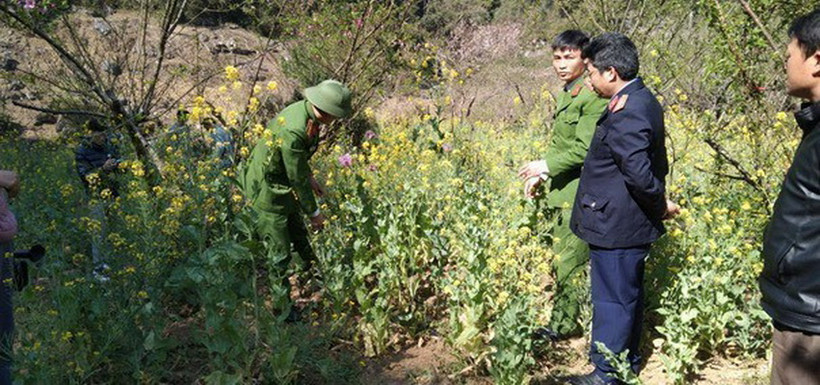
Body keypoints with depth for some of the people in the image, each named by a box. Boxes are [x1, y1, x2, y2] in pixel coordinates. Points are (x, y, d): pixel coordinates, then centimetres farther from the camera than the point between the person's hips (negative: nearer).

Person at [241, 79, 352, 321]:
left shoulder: (306, 110, -7)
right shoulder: (293, 131, -35)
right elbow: (297, 179, -25)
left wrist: (310, 178, 18)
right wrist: (314, 213, -14)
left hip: (284, 186, 9)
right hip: (267, 190, -9)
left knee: (299, 235, 25)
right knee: (280, 252, 1)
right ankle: (282, 305, 16)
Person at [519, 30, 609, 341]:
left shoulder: (593, 97, -14)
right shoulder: (565, 94, 16)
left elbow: (585, 148, -21)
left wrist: (545, 165, -17)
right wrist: (541, 175, 15)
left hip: (581, 193, -9)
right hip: (563, 191, 10)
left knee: (568, 260, -4)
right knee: (566, 257, 15)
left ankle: (563, 324, 7)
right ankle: (565, 321, 26)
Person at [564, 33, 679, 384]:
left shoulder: (625, 115, -25)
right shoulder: (643, 100, 8)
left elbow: (640, 174, -28)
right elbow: (655, 163, 16)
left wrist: (661, 203, -12)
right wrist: (660, 201, 17)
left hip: (616, 227, -10)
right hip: (632, 224, 10)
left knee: (613, 300, 3)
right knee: (629, 295, 21)